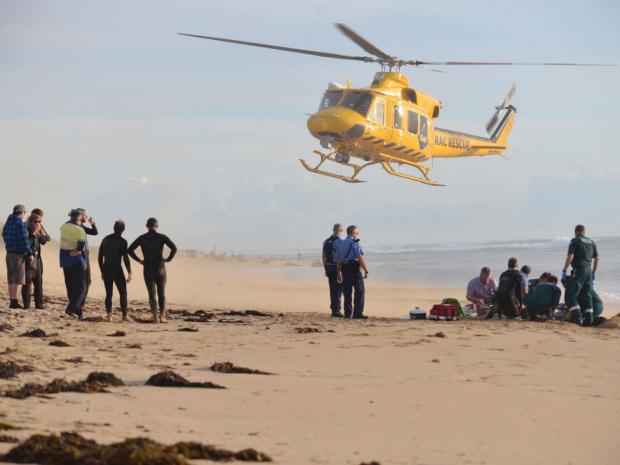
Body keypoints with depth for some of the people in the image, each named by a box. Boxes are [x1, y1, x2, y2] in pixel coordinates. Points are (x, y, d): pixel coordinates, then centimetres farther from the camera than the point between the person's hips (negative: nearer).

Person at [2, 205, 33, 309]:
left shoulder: (7, 224, 11)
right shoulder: (20, 224, -15)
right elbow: (24, 240, -17)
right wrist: (30, 253, -11)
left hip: (9, 253, 8)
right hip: (18, 255, -8)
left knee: (11, 279, 11)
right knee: (19, 279, -7)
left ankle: (11, 301, 11)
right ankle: (15, 301, -15)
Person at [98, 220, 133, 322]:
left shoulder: (105, 239, 8)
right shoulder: (122, 241, -9)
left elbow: (100, 257, 12)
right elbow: (126, 258, -15)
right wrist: (129, 273, -10)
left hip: (106, 269, 5)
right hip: (117, 269, -5)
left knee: (108, 293, 9)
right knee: (123, 293, 5)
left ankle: (109, 315, -2)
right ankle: (124, 315, 0)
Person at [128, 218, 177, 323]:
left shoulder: (142, 238, 2)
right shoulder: (162, 237, -3)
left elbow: (130, 250, -3)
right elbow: (174, 248, -17)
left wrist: (139, 260, 5)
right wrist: (168, 259, -2)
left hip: (148, 269, 1)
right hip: (160, 268, -1)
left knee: (152, 294, 1)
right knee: (161, 293, 15)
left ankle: (155, 317, -13)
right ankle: (162, 316, 11)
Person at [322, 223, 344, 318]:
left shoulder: (326, 241, 9)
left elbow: (324, 256, 11)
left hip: (328, 267, 7)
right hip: (338, 267, -7)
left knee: (333, 289, 13)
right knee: (338, 290, -4)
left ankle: (334, 309, 15)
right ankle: (336, 310, -8)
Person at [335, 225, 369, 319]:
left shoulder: (341, 244, 13)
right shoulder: (354, 243, -10)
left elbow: (338, 259, 15)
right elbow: (360, 258, -17)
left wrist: (339, 272, 21)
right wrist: (366, 270, -13)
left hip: (345, 269, 7)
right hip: (355, 269, -7)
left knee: (347, 292, 10)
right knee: (359, 291, -1)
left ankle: (348, 313, 9)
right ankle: (358, 313, -6)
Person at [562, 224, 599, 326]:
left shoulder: (575, 241, -6)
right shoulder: (591, 242, 14)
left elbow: (570, 257, -15)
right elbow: (597, 258, 15)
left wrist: (564, 271, -9)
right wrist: (594, 272, 24)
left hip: (578, 271, -7)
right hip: (588, 271, 7)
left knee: (570, 296, -5)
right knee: (587, 296, 13)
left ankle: (577, 317, -18)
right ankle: (589, 319, 10)